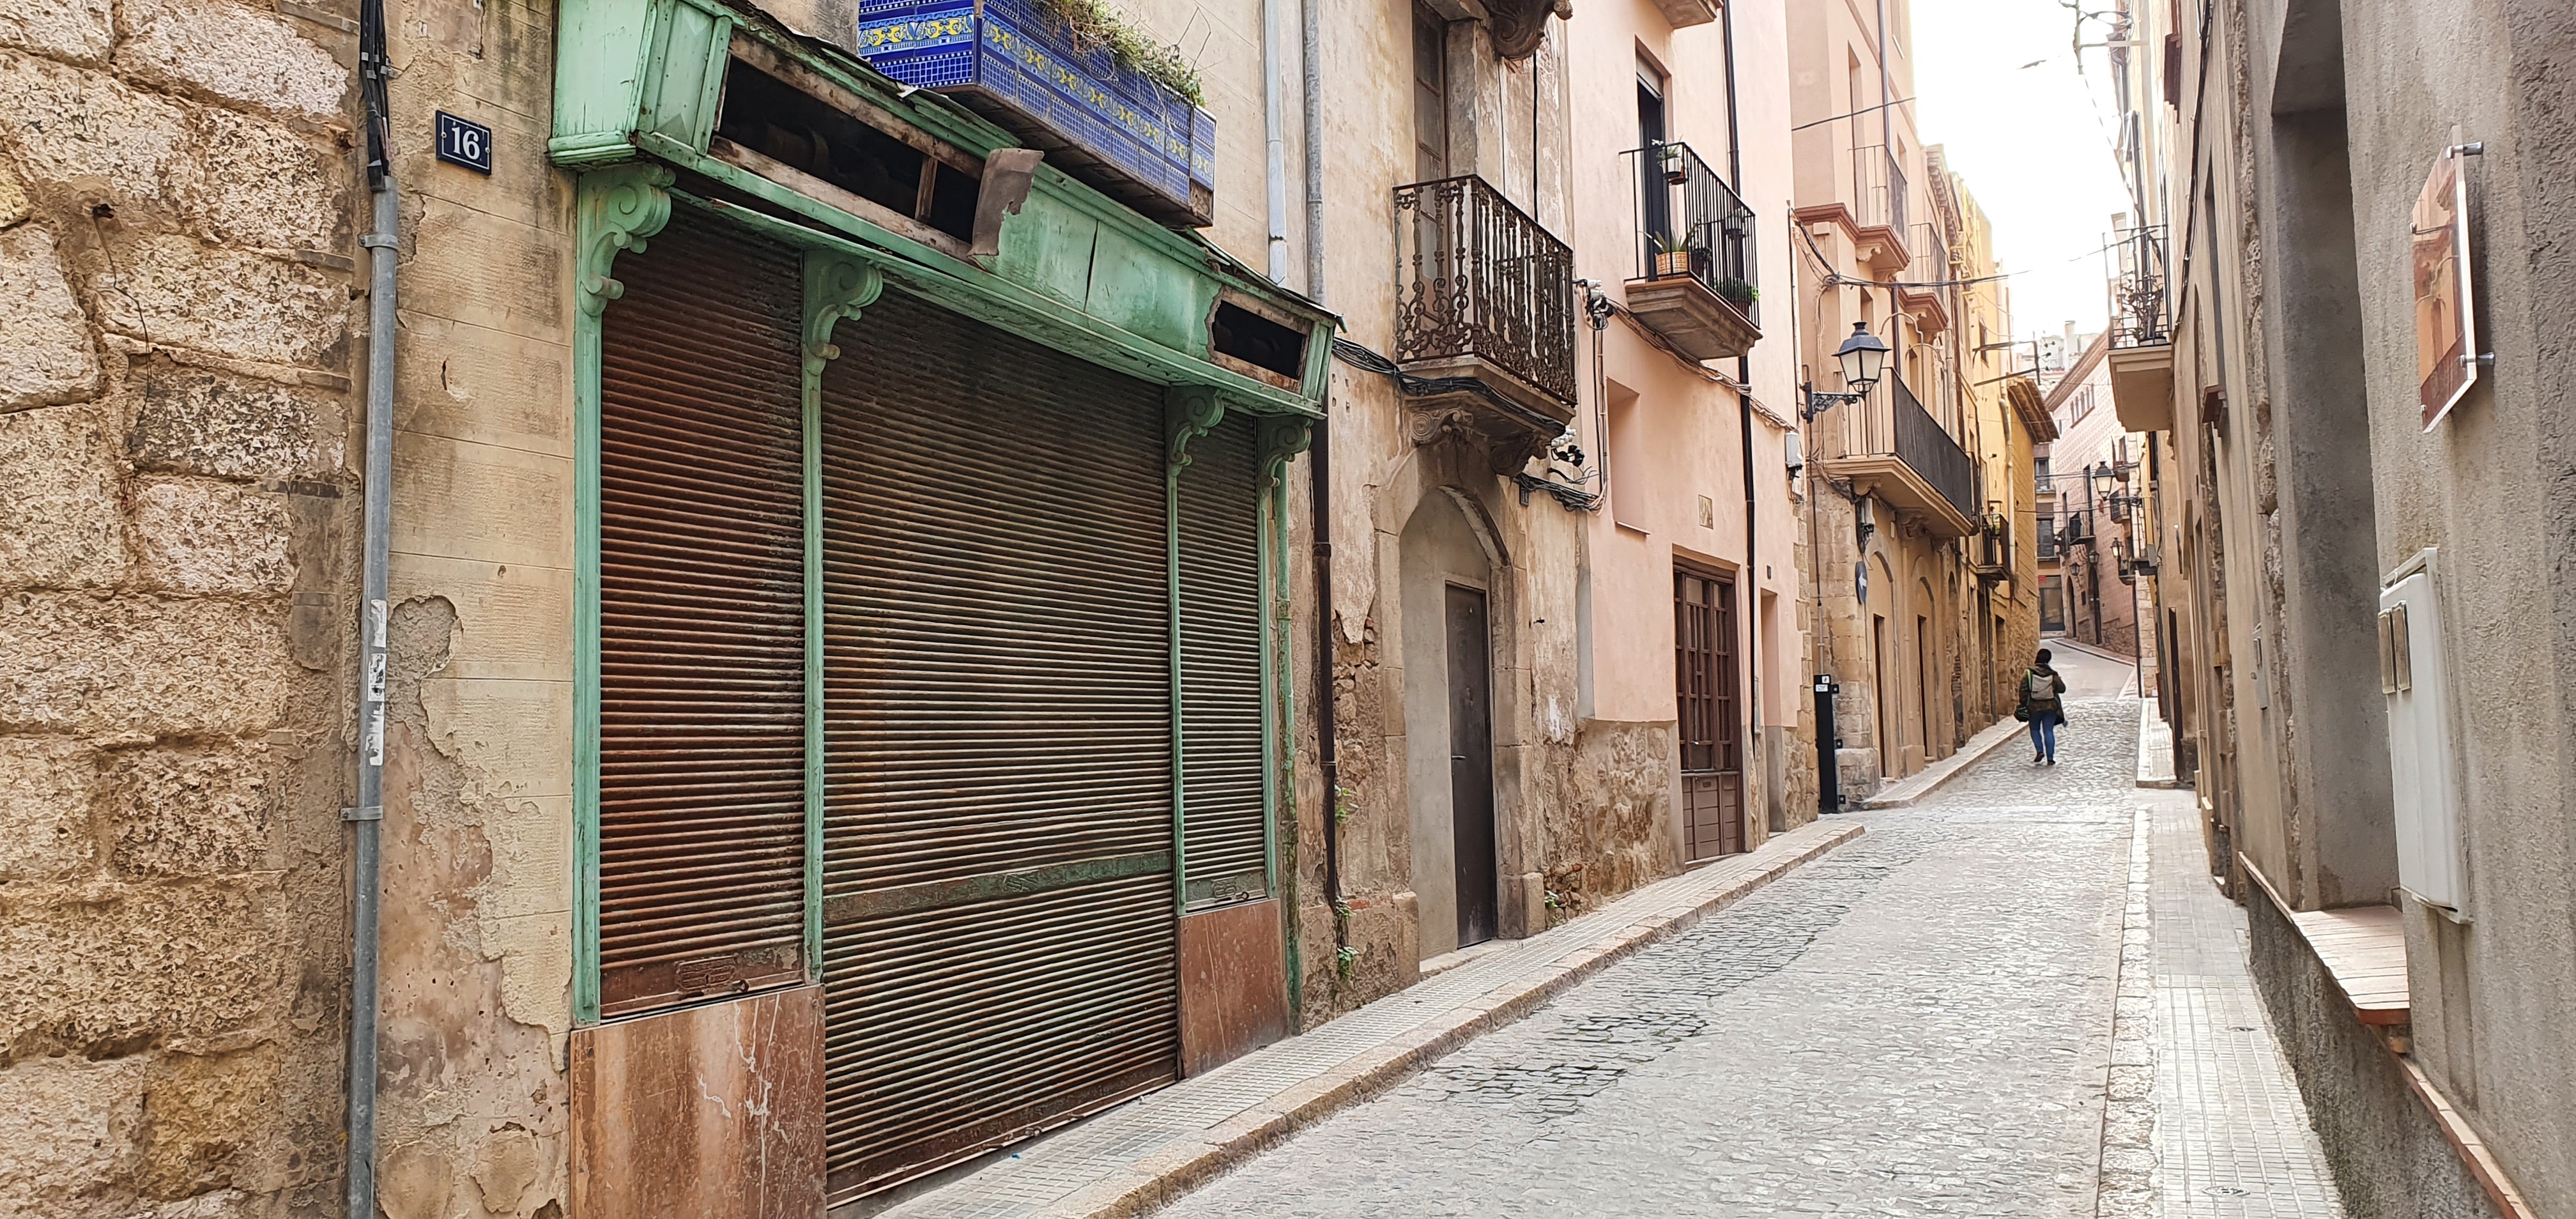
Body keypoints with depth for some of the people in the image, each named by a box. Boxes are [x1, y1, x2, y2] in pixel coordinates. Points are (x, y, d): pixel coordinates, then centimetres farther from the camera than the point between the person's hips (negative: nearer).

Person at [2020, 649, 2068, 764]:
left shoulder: (2029, 674, -8)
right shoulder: (2053, 675, -5)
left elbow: (2024, 691, -9)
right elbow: (2062, 689, 4)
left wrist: (2023, 704, 0)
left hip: (2034, 707, -1)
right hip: (2050, 707, 1)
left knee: (2035, 729, 17)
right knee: (2049, 731, 5)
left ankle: (2039, 751, -3)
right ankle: (2050, 758, 3)